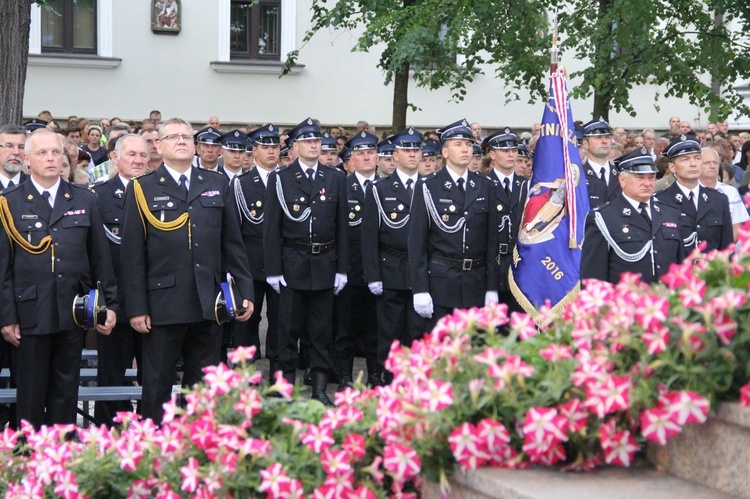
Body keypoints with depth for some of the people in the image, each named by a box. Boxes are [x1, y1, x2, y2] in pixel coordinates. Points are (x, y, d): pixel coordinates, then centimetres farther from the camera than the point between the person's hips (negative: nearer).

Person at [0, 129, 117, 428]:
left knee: (66, 393, 8)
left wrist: (109, 304, 6)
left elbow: (101, 258, 10)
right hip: (30, 315, -2)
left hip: (73, 312, 2)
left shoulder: (85, 200, 10)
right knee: (31, 396, 4)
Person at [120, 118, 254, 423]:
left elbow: (232, 244, 12)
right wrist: (136, 307, -7)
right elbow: (132, 253, -1)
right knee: (157, 388, 4)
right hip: (163, 304, -3)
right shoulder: (142, 189, 2)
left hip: (208, 305, 3)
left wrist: (245, 291, 6)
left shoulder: (217, 185, 12)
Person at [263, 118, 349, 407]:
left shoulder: (336, 179, 6)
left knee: (322, 328, 7)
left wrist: (342, 268, 3)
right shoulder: (280, 179, 0)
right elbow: (272, 227, -1)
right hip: (292, 263, -2)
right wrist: (273, 269, -7)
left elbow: (342, 226, 6)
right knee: (289, 327, 4)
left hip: (325, 263, 2)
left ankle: (320, 388, 13)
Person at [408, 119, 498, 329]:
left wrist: (492, 288, 3)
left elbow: (492, 238, 7)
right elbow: (417, 241, -4)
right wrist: (420, 290, -9)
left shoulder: (486, 187, 8)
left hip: (476, 281, 3)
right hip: (440, 281, -3)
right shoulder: (428, 187, -1)